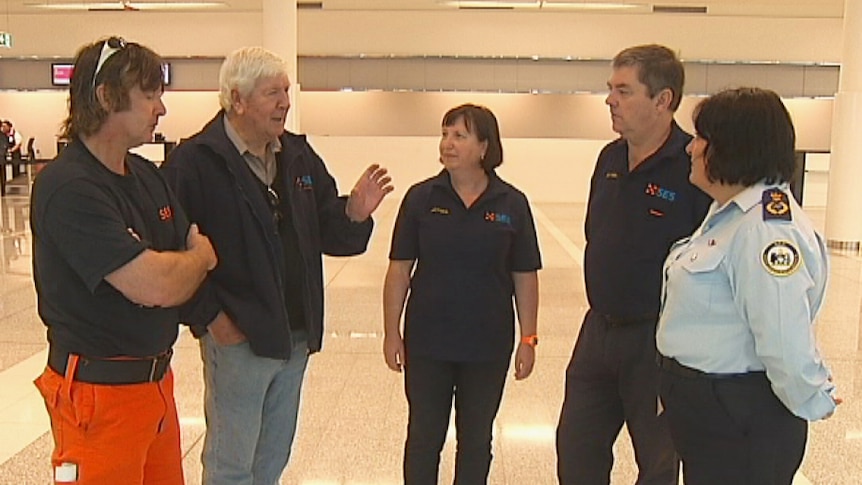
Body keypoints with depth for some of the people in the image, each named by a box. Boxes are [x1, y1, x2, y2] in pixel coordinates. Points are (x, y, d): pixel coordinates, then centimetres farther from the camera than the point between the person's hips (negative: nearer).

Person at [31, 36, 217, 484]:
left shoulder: (146, 174, 8)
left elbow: (197, 258, 8)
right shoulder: (68, 188, -21)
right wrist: (199, 256, -5)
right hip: (100, 392, -8)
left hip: (156, 377, 8)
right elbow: (157, 286, -27)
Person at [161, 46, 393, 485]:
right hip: (237, 337, -6)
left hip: (296, 336, 7)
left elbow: (326, 233, 9)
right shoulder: (194, 162, -15)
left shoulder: (299, 156, 7)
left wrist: (355, 213, -11)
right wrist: (209, 317, -17)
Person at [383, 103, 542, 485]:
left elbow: (525, 277, -1)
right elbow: (399, 269, -2)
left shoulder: (511, 204, -5)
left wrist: (528, 339, -2)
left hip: (488, 344, 0)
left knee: (476, 439, 15)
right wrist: (392, 333, -3)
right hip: (427, 342, 0)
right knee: (423, 436, 12)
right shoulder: (421, 198, -5)